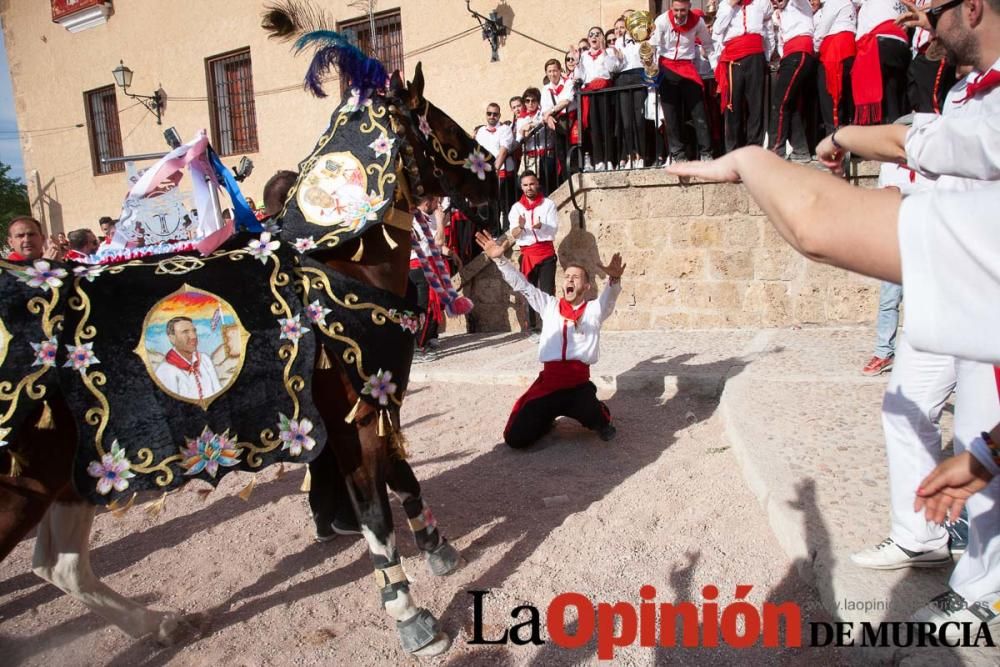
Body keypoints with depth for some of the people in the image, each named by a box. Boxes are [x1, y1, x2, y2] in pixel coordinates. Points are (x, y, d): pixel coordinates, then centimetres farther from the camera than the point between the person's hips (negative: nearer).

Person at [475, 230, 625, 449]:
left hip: (579, 384, -2)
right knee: (515, 438, -6)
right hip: (548, 382, 3)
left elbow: (609, 298, -13)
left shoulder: (593, 310, 7)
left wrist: (614, 279, -36)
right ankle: (547, 418, 28)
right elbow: (522, 285, 10)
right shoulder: (550, 306, 15)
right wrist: (499, 259, -3)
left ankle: (601, 419, 10)